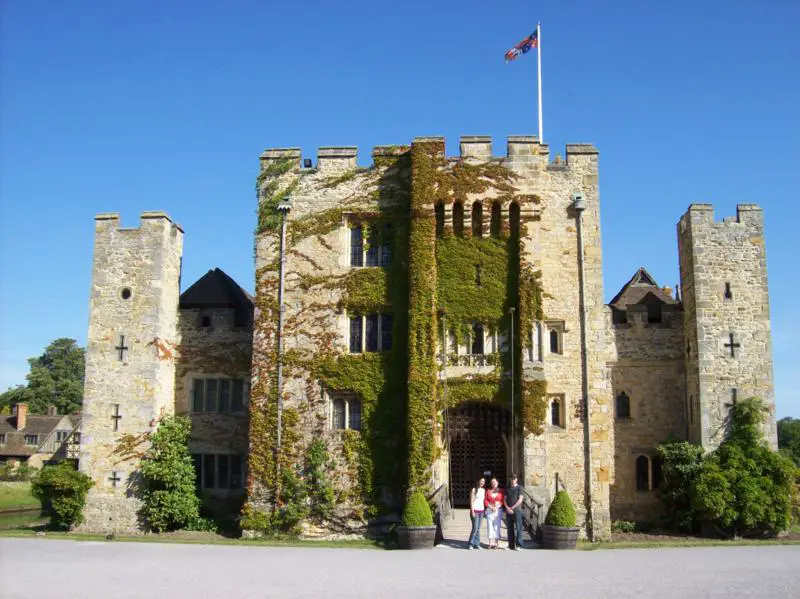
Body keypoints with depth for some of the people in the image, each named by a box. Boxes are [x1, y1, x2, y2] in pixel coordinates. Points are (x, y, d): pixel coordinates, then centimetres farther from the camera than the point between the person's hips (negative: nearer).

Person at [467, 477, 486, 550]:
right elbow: (471, 501, -7)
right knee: (475, 528, -10)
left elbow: (484, 500, 15)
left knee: (478, 529, 7)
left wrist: (484, 510, 8)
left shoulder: (484, 490, 13)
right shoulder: (474, 490, -4)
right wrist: (472, 511, -13)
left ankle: (477, 544, 11)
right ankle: (470, 544, -2)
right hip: (475, 510, -6)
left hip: (481, 511, 6)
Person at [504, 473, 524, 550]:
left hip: (517, 510, -4)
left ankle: (518, 545, -8)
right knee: (510, 528, 5)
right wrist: (507, 508, -4)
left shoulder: (519, 488, 2)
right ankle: (511, 545, 10)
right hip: (508, 511, 4)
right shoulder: (507, 488, 15)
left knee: (518, 528, -8)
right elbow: (504, 500, 12)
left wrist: (512, 508, -9)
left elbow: (520, 500, -5)